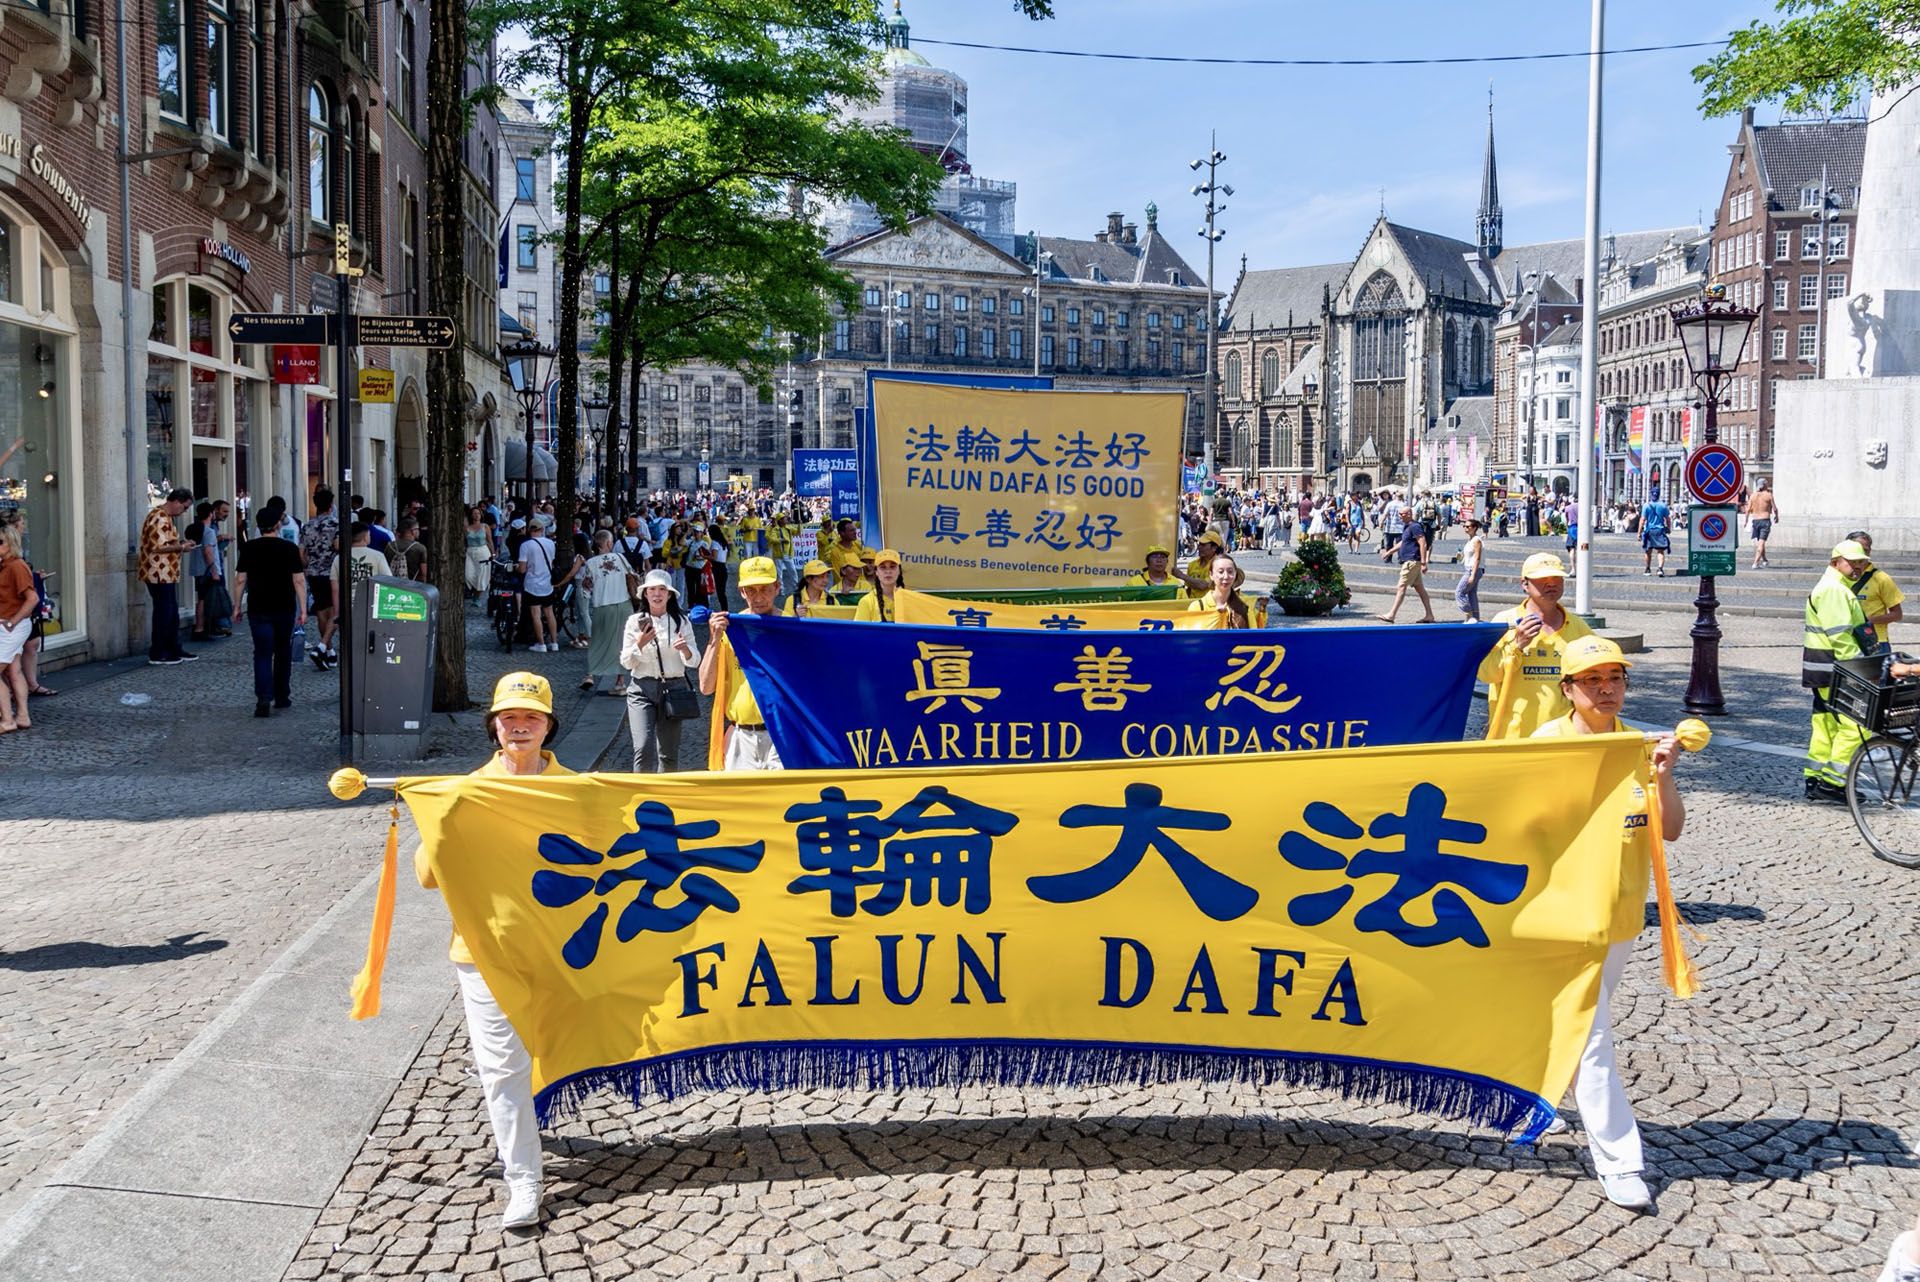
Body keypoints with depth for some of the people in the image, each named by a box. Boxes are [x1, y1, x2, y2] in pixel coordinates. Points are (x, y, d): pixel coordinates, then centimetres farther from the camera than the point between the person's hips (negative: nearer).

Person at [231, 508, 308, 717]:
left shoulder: (248, 548, -1)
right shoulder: (290, 549, -2)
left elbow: (240, 579, -1)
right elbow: (299, 581, -5)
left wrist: (237, 607, 8)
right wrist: (303, 610, -2)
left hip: (258, 609, 0)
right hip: (285, 609, 1)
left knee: (262, 653, -2)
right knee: (283, 652, 15)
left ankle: (264, 698, -20)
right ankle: (282, 697, 22)